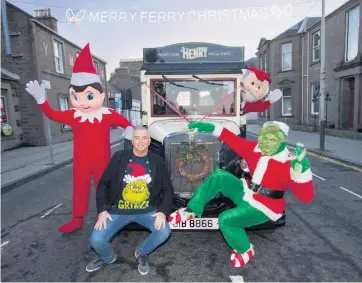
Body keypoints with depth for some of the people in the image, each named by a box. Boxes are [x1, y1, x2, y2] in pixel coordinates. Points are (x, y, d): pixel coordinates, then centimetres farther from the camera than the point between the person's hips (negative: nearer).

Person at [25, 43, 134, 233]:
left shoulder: (108, 114, -11)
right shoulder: (73, 115, -6)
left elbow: (124, 121, -4)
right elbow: (53, 115, -4)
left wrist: (129, 129, -24)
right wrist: (41, 100, -14)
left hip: (102, 160, -2)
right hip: (81, 161, 2)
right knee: (80, 187, 12)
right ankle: (77, 219, 27)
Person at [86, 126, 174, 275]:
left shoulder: (157, 162, -1)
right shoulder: (119, 157, -2)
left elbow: (168, 189, 2)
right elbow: (103, 184, 0)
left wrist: (163, 211, -13)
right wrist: (102, 210, -10)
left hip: (147, 210, 0)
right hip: (118, 210, 0)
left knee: (164, 231, -23)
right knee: (96, 240, -15)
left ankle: (141, 253, 11)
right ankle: (107, 257, 24)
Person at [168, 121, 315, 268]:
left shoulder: (289, 164, -24)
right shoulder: (255, 148, -7)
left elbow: (307, 196, -30)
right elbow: (234, 140, 1)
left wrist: (301, 170, -46)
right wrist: (211, 128, -6)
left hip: (264, 207, -6)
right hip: (247, 193, 6)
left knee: (226, 220, -21)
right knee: (219, 176, -11)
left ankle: (245, 250, 11)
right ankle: (191, 210, -2)